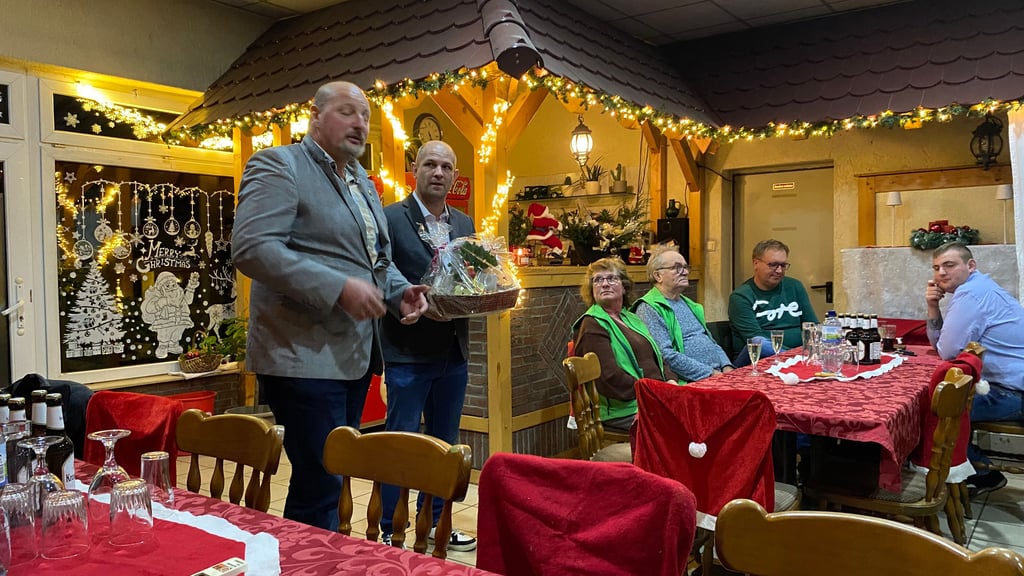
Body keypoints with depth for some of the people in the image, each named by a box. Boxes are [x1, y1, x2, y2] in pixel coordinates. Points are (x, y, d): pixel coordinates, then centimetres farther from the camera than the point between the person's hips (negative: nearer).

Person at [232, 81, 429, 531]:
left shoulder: (364, 183, 20)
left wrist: (400, 290, 6)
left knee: (331, 479, 15)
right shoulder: (278, 165, -5)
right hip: (305, 356, -8)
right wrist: (338, 287, -24)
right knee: (320, 483, -7)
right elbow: (251, 248, -19)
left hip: (355, 354, 8)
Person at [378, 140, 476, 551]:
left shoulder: (464, 224, 12)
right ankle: (391, 532, 17)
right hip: (408, 351, -6)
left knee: (445, 442, 16)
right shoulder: (390, 218, -7)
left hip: (454, 351, 6)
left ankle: (436, 522, 31)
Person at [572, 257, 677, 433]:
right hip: (625, 410, -8)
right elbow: (609, 378, -15)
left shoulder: (632, 319, 22)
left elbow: (658, 357, 21)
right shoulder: (592, 326, -6)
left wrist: (670, 381, 1)